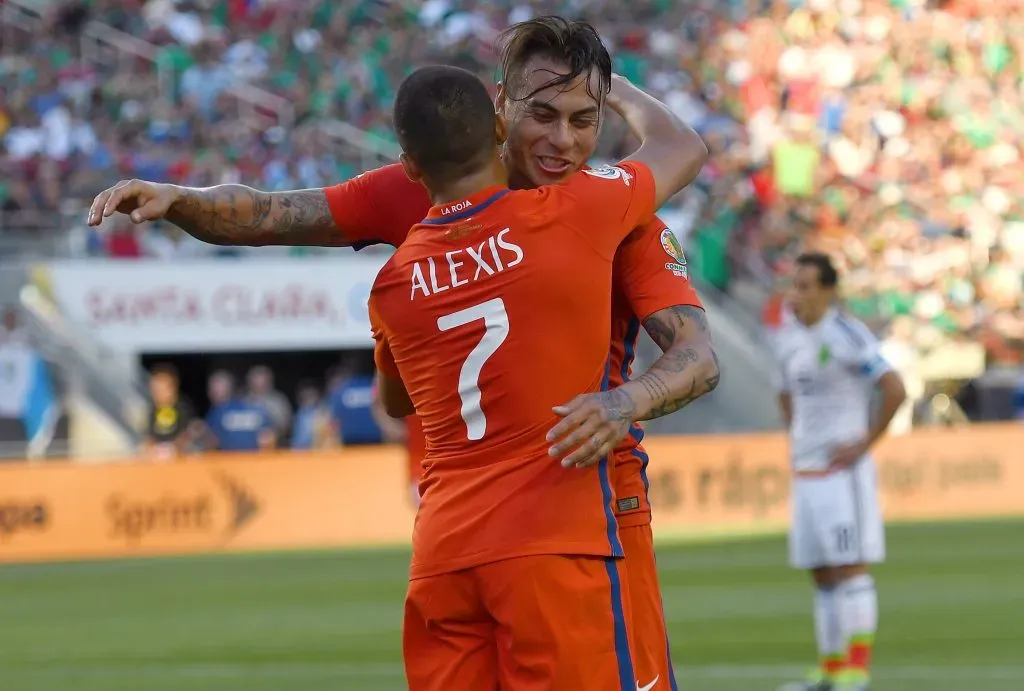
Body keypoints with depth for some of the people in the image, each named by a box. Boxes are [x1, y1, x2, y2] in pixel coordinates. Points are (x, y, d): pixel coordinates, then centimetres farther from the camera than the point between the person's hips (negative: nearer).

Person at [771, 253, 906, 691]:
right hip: (805, 472, 8)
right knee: (821, 575, 9)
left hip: (842, 470, -8)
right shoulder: (788, 338, 13)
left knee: (851, 567, -10)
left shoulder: (845, 335, -12)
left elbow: (894, 390, -18)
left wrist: (864, 443, -14)